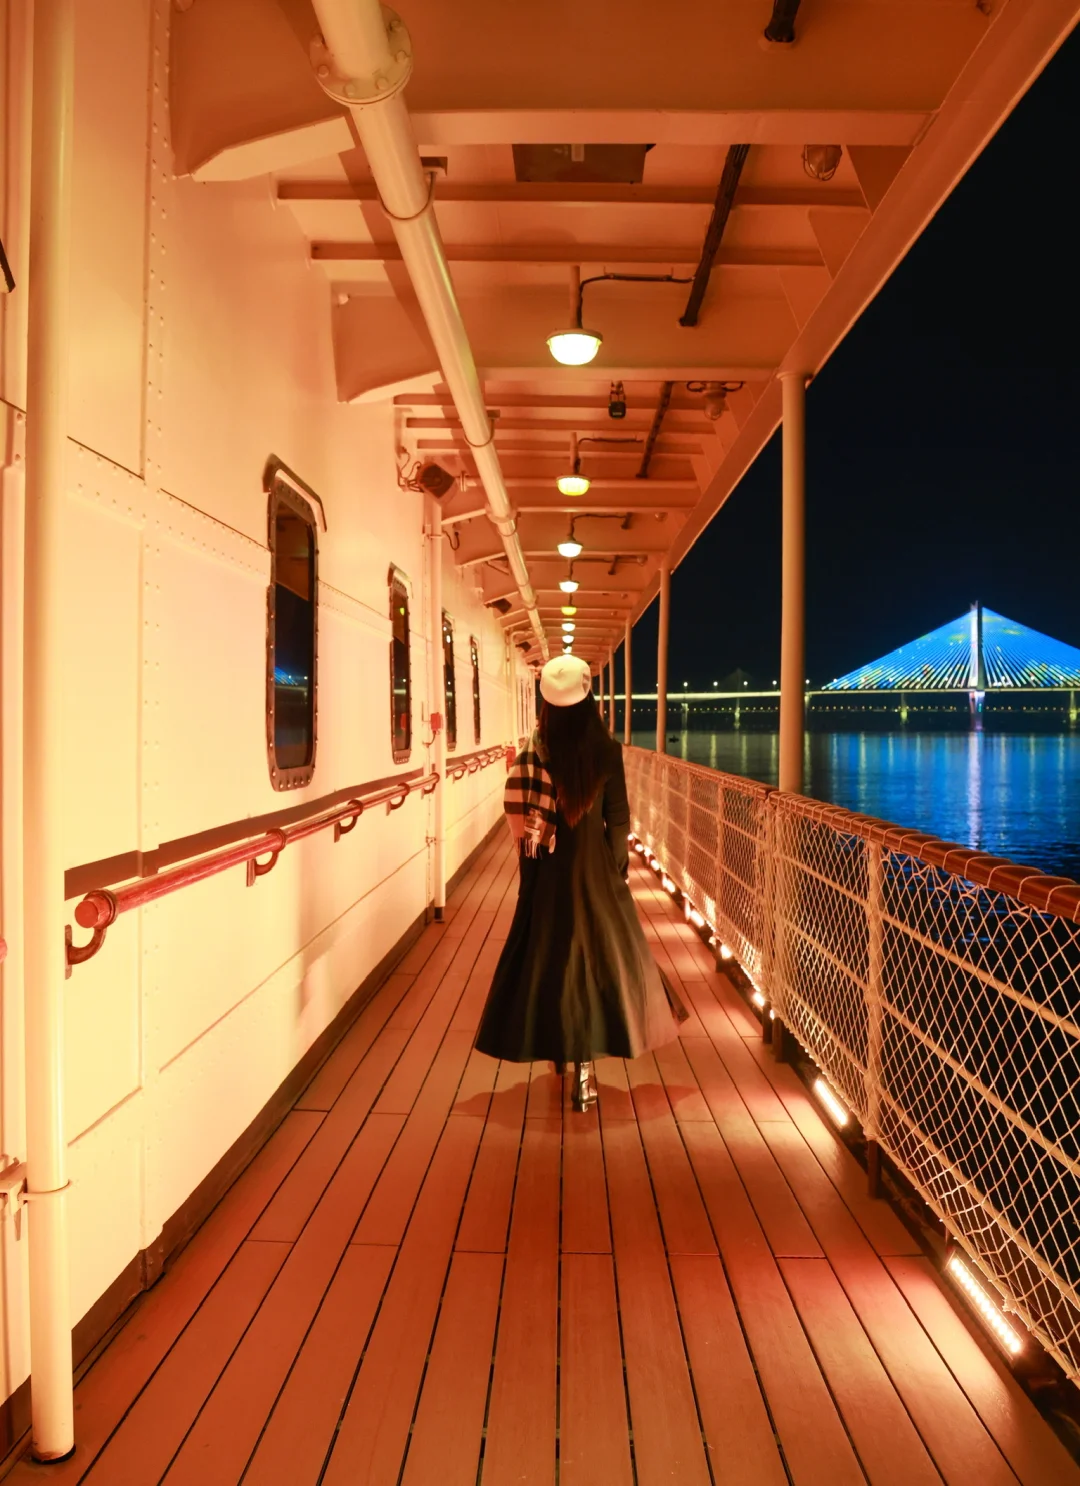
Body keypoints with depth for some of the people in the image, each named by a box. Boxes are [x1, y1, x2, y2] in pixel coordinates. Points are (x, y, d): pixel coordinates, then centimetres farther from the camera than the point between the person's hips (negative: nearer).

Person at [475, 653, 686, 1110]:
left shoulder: (532, 753, -6)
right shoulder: (606, 750, -9)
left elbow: (519, 814, -4)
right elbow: (619, 817, -5)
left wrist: (528, 860, 8)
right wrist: (621, 867, 7)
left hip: (546, 871, 2)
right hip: (594, 867, -1)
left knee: (547, 956, 15)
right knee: (596, 957, 5)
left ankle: (556, 1046, 30)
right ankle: (585, 1064, 1)